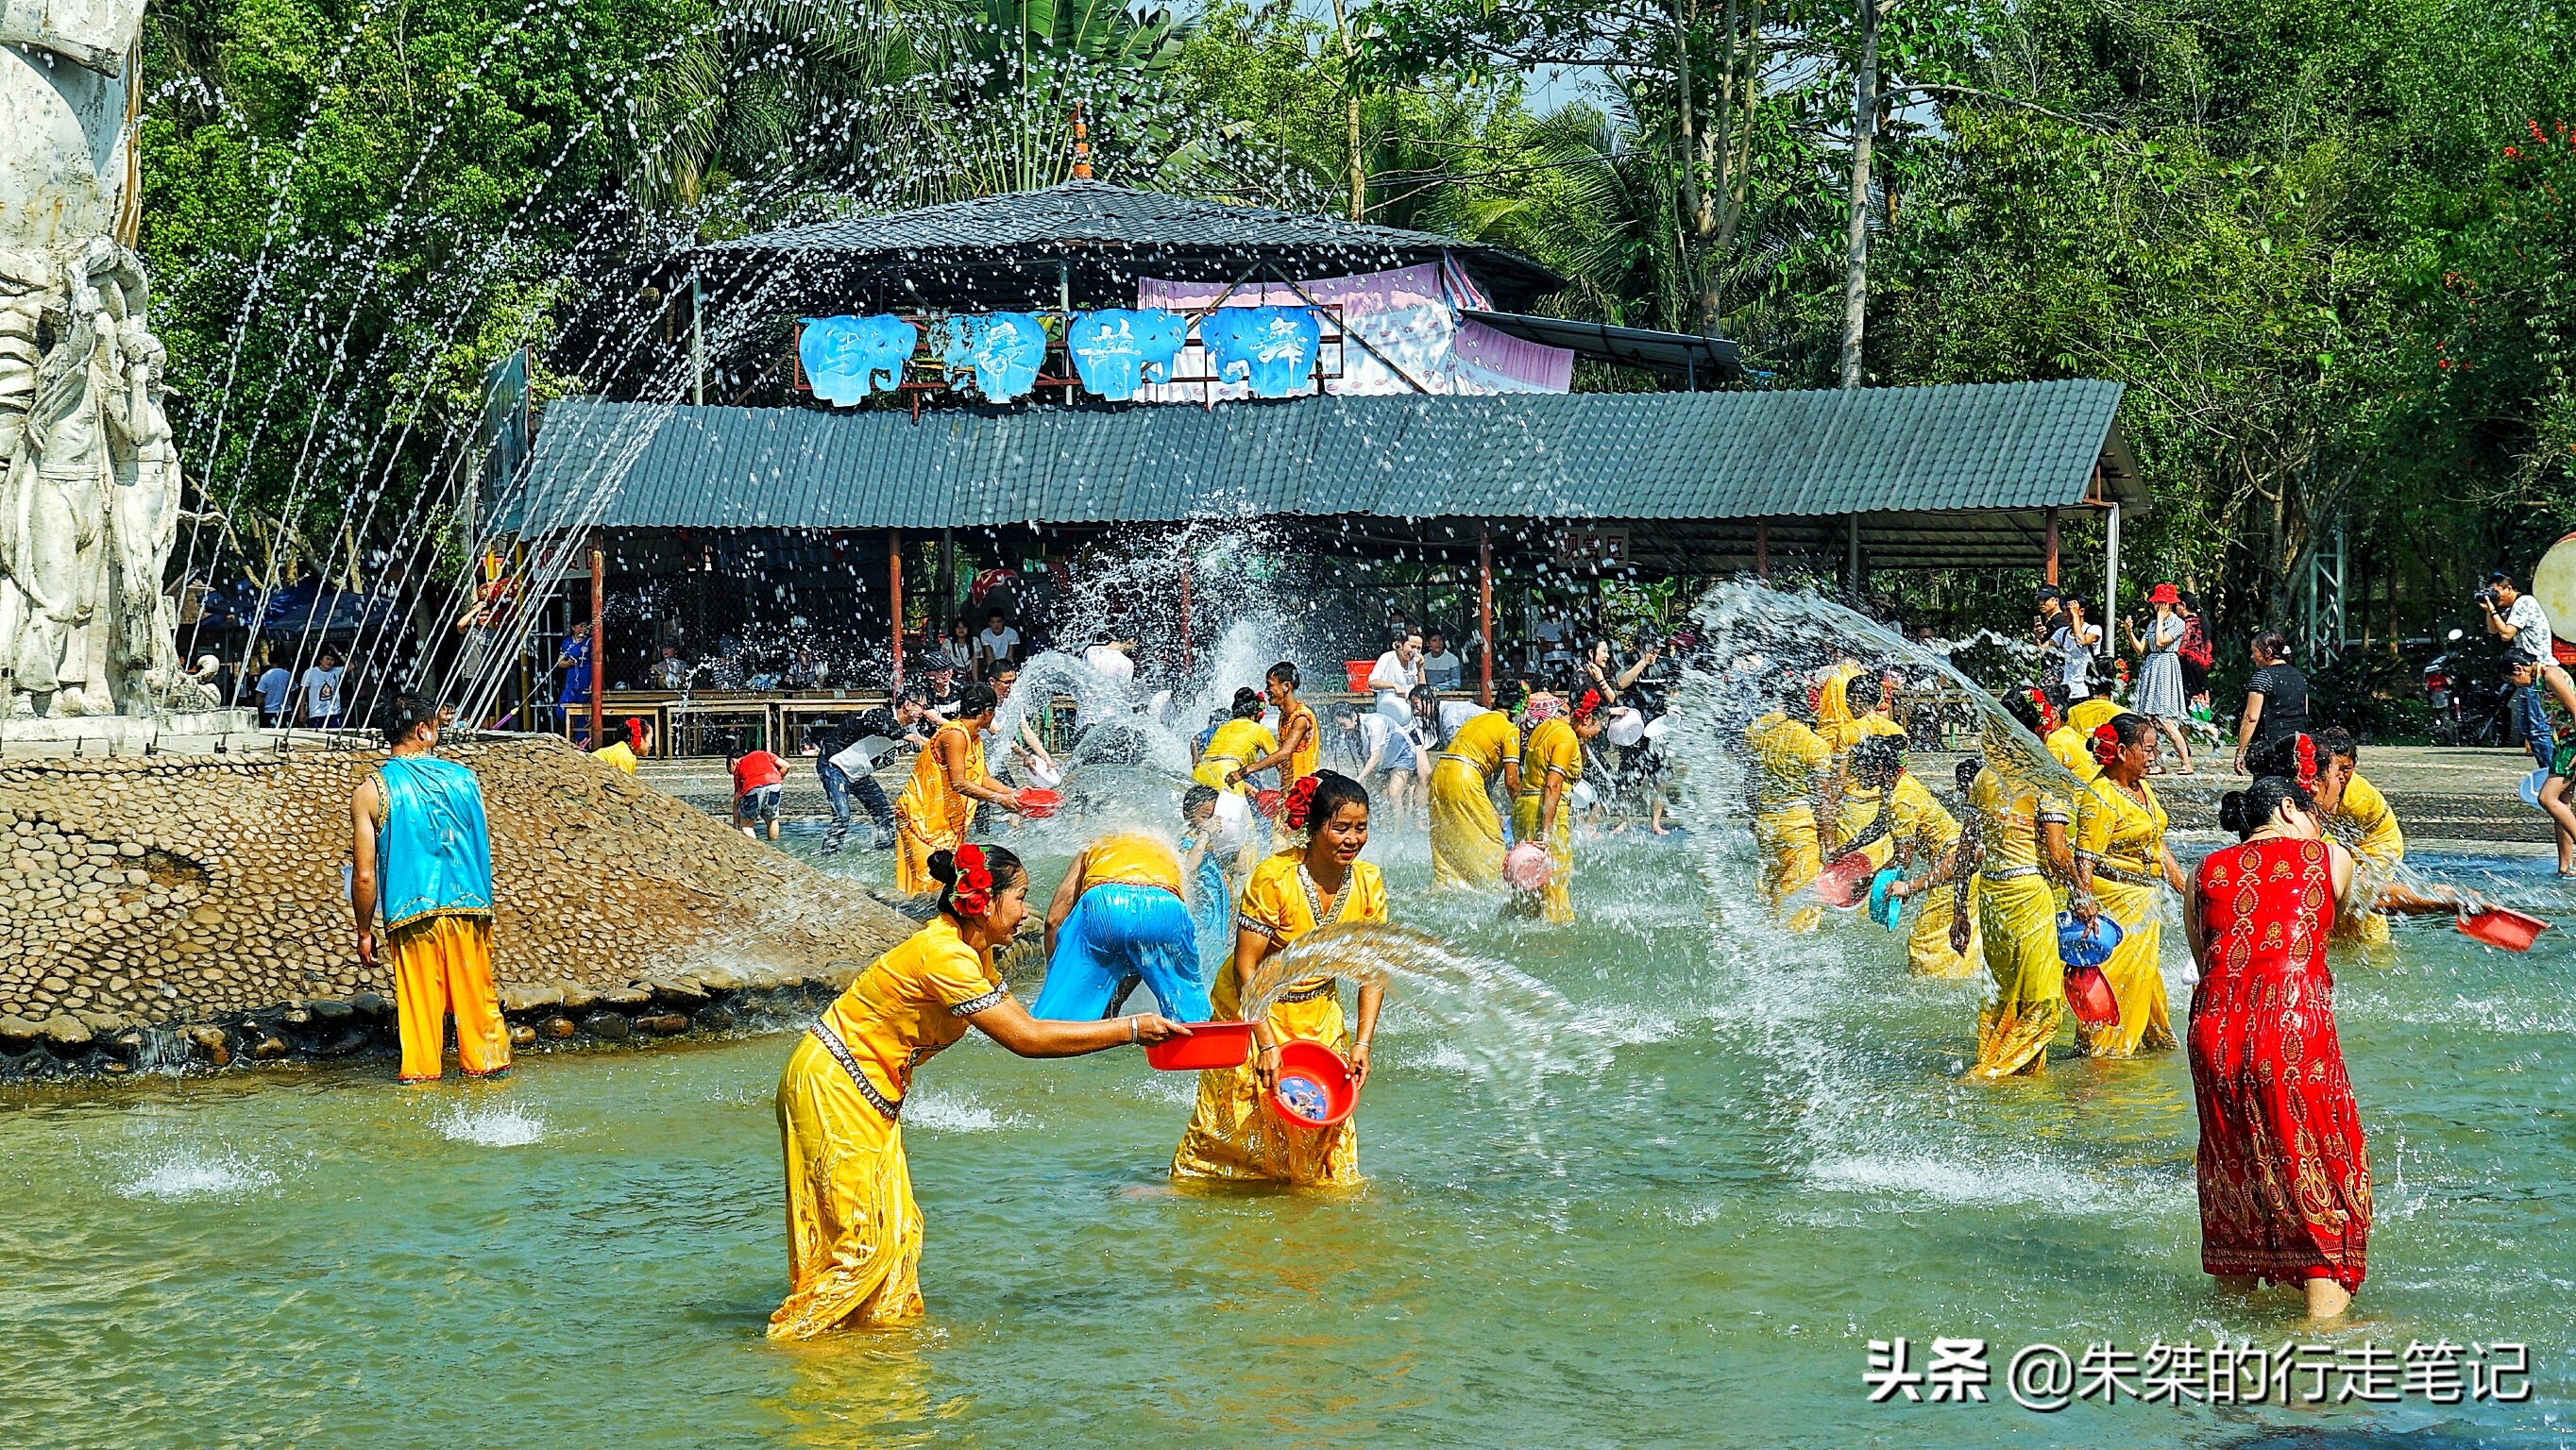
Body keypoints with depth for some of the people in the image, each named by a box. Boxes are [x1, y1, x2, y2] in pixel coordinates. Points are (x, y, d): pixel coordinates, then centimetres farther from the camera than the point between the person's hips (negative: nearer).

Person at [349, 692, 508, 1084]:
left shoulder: (370, 791, -3)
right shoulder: (463, 778, 5)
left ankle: (421, 1072, 9)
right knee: (477, 996, 13)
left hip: (411, 916, -2)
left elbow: (364, 876, -5)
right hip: (470, 906, 2)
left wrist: (364, 932, 5)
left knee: (418, 1004, 6)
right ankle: (489, 1063, 18)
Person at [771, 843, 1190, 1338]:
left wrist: (1121, 1031, -4)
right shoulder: (944, 955, -26)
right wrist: (1130, 1029, -23)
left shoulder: (971, 952, 6)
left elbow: (1021, 1024, 6)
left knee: (896, 1231, 11)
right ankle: (791, 1335, 2)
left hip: (867, 1094, 10)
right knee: (863, 1240, -7)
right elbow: (1026, 1039, -27)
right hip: (831, 1088, -10)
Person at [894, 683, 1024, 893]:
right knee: (928, 877, -12)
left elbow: (980, 778, 16)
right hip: (920, 815, -10)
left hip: (945, 818, 10)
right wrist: (998, 798, -25)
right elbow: (959, 783, -26)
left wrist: (1012, 794, 6)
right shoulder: (955, 735, -21)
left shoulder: (974, 739, 11)